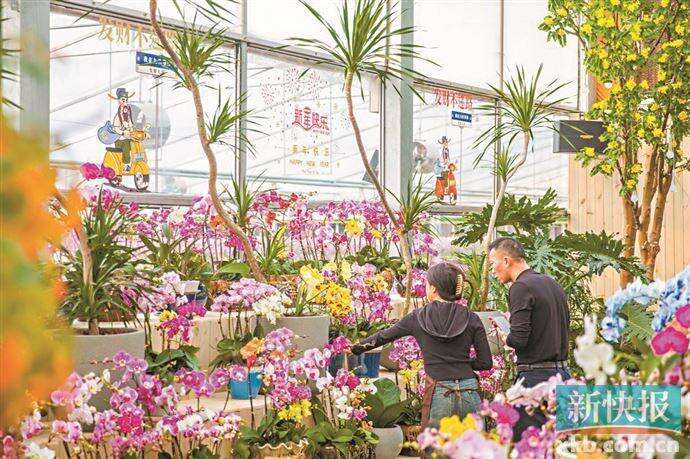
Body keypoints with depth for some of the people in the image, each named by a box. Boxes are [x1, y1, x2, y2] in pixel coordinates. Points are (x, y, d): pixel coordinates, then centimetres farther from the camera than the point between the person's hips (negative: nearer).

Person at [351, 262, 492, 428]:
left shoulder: (418, 317, 2)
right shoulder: (471, 319, 2)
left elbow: (384, 336, 16)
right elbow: (486, 362, 3)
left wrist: (355, 348, 30)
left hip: (438, 395, -1)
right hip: (469, 394, 1)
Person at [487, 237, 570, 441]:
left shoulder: (521, 287, -12)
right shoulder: (553, 284, 15)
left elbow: (519, 338, -19)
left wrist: (504, 338, 1)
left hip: (535, 377, -9)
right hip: (562, 373, 9)